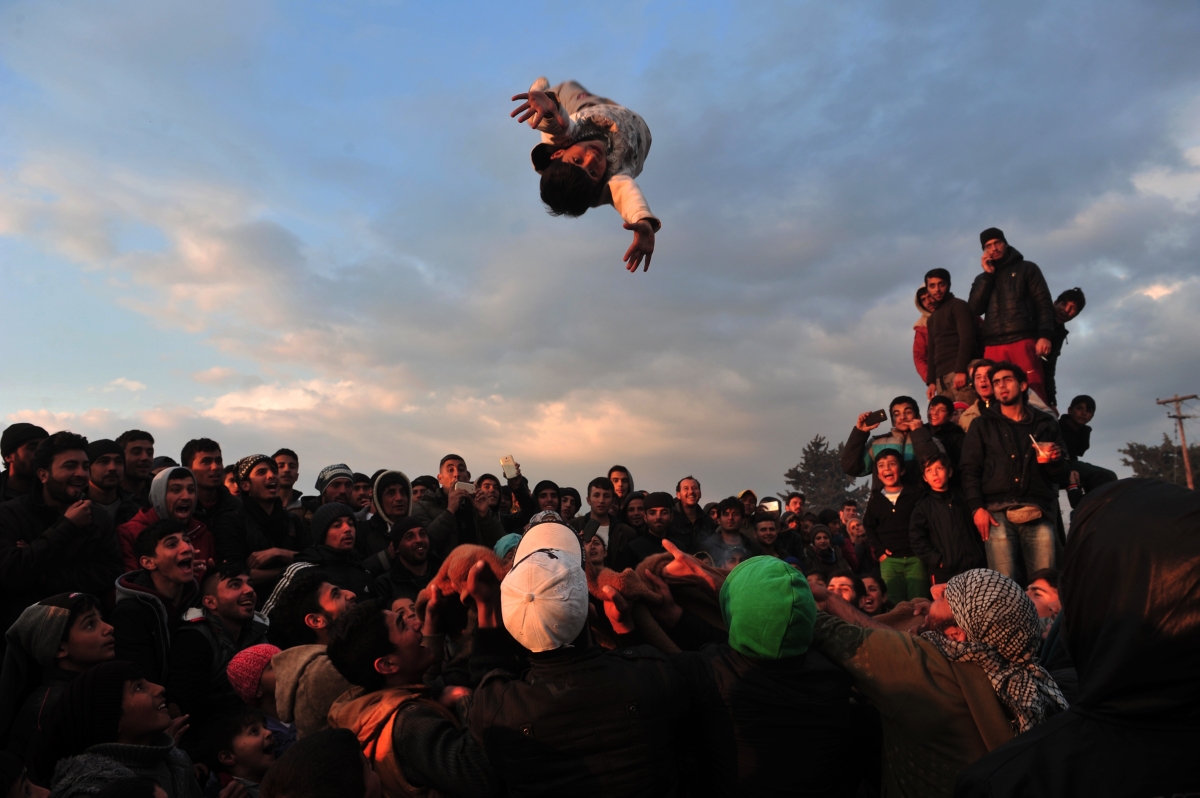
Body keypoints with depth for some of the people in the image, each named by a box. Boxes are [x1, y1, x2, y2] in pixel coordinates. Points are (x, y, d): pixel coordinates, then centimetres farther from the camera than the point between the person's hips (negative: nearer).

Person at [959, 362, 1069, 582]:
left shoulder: (1045, 424, 21)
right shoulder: (983, 425, 18)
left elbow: (1063, 476, 20)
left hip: (1038, 513, 1)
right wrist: (977, 507, -8)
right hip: (998, 512, -1)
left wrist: (1055, 461, -4)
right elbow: (969, 470, 7)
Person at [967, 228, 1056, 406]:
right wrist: (988, 274, 4)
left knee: (1033, 392, -11)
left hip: (1023, 342, -2)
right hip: (993, 347, 2)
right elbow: (975, 309, 6)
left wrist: (1044, 335, -9)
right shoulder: (983, 279, 24)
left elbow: (1044, 303, 6)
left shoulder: (1027, 268, 16)